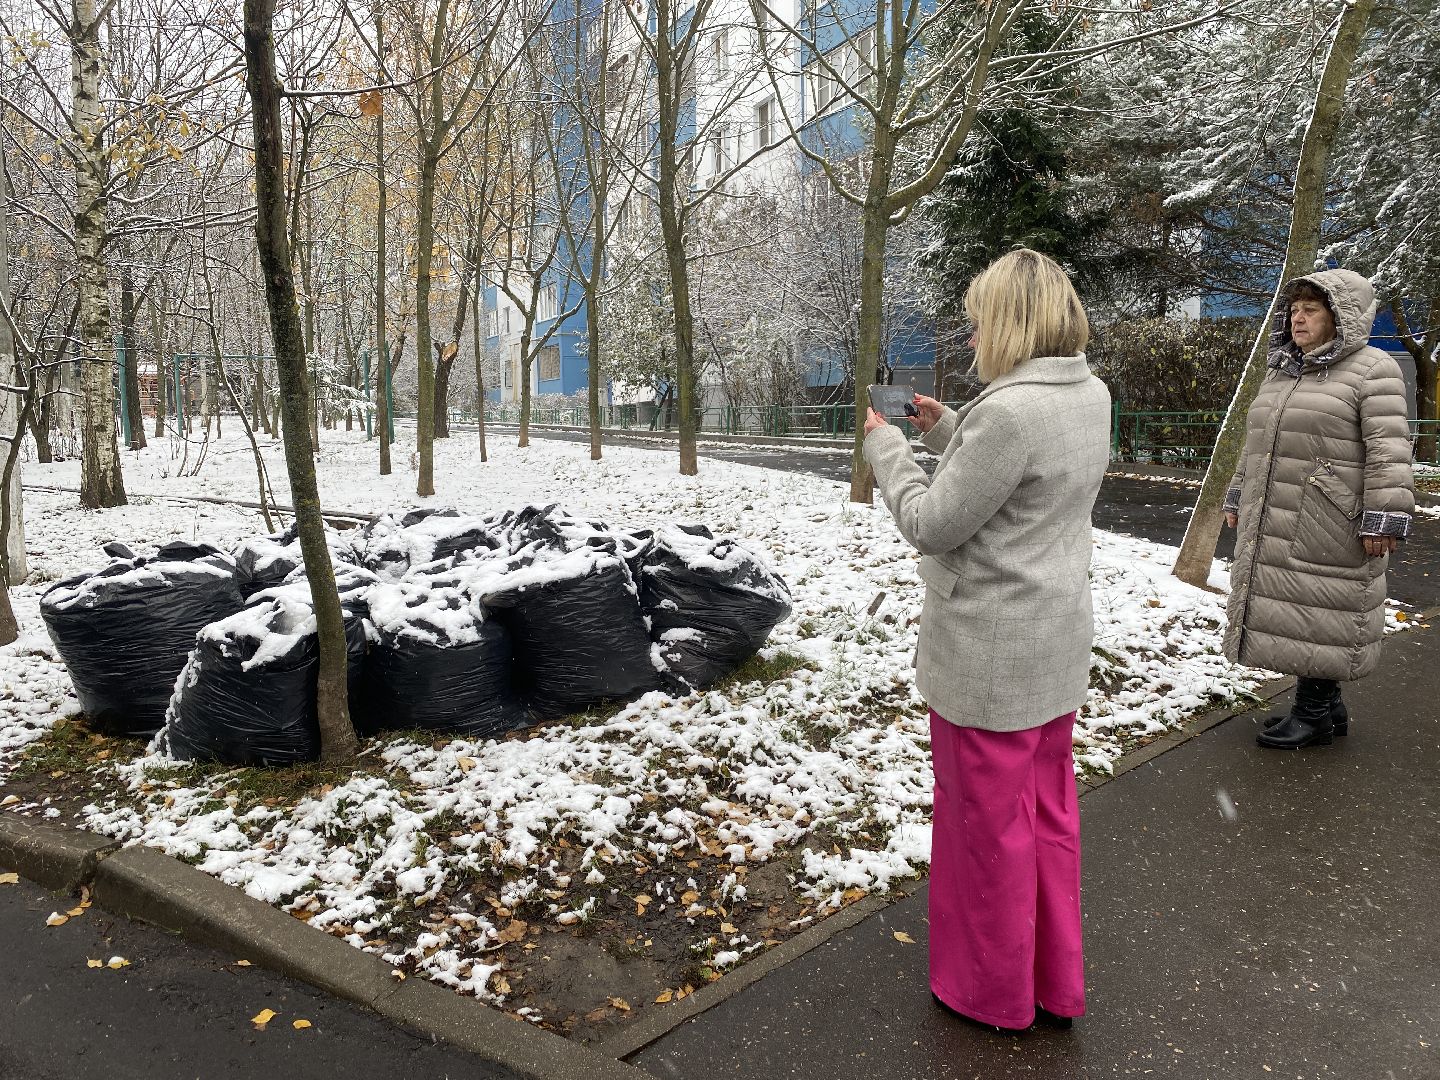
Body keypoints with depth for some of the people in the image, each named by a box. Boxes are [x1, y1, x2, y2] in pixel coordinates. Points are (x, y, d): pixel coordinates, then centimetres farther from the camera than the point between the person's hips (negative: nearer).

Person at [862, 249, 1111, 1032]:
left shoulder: (1011, 411, -26)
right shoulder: (1091, 397, 3)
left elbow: (932, 525, -19)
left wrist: (886, 448, -6)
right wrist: (946, 433, 12)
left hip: (988, 657, -9)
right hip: (1055, 645, 9)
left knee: (988, 822, 9)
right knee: (1047, 813, 20)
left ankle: (993, 994, 30)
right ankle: (1054, 984, 37)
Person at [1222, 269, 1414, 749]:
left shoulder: (1371, 370, -7)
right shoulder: (1280, 372, 16)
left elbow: (1388, 451, -14)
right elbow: (1256, 445, 23)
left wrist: (1383, 520, -19)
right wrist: (1237, 498, 21)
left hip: (1330, 527, -8)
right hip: (1273, 524, 8)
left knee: (1321, 614, -1)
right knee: (1291, 613, 12)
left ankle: (1315, 714, 11)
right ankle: (1324, 706, 26)